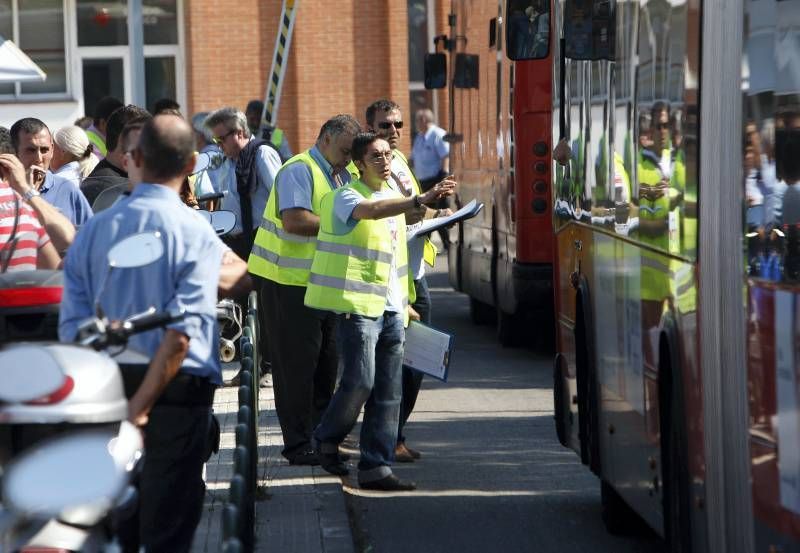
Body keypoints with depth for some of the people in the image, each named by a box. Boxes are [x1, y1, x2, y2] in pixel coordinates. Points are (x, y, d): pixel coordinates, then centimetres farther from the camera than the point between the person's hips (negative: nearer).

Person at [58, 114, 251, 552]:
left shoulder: (94, 230, 2)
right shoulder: (195, 232, -11)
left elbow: (71, 326, -1)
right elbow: (182, 333, -18)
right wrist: (142, 405, -16)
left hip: (110, 386, 4)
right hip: (178, 388, -4)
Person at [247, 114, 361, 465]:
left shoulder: (342, 175, 16)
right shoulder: (299, 171, -14)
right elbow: (295, 220, -27)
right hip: (286, 280, -9)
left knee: (326, 360, 12)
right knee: (296, 363, -4)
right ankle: (298, 445, 1)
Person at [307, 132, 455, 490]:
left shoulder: (395, 198, 19)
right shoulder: (346, 197, -6)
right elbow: (371, 211, -29)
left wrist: (405, 302, 23)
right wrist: (421, 201, -41)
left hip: (392, 309, 7)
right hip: (359, 305, -7)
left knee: (388, 393, 2)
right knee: (360, 381, -12)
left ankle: (376, 467, 4)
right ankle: (326, 439, 13)